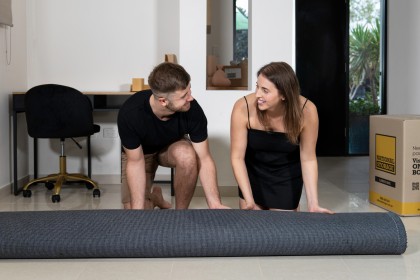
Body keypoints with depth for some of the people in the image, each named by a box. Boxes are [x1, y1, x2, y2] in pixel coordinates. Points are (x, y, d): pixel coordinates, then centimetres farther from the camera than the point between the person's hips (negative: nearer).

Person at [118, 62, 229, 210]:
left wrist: (215, 204, -34)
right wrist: (137, 208, -31)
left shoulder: (192, 110, -33)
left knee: (187, 155, -36)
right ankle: (153, 196, 21)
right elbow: (135, 162, -26)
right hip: (137, 152, -1)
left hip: (172, 146, 1)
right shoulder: (130, 113, -36)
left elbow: (204, 159, -25)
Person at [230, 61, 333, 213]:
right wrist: (249, 200, -29)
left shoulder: (307, 111, -29)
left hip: (287, 174, 0)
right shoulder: (243, 108, -31)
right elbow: (237, 157, -23)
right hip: (253, 171, 0)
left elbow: (308, 159, -18)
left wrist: (313, 204, -22)